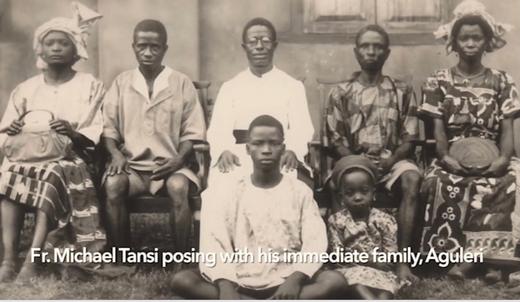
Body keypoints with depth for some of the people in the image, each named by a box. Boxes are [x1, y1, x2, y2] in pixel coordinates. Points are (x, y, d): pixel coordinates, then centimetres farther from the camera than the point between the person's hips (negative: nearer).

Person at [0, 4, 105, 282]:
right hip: (28, 154, 3)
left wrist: (74, 133, -20)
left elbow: (97, 135, -1)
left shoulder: (89, 86, 6)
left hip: (68, 158, -2)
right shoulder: (26, 89, 15)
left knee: (52, 177, -36)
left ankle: (31, 261, -39)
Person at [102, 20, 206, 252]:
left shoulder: (182, 83, 5)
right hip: (131, 164, 2)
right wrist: (116, 154, -10)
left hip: (170, 164, -1)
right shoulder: (121, 82, 9)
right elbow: (109, 127, 9)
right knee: (113, 185, -30)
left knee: (178, 186, -34)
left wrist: (180, 158, -13)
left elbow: (192, 131, 4)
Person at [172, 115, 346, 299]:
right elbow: (212, 243, -6)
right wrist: (225, 285, -24)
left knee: (335, 280, -28)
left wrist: (296, 279, -23)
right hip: (240, 280, 1)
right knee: (182, 280, -24)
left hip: (284, 281, -1)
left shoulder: (300, 191, 6)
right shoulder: (230, 192, 5)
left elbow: (315, 243, -5)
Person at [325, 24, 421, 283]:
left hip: (391, 160, 1)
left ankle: (402, 259, -30)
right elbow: (336, 141, 2)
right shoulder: (340, 93, 5)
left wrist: (390, 161, -15)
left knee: (412, 179, -33)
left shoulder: (401, 91, 7)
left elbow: (409, 138, 4)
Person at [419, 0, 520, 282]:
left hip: (490, 157, 1)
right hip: (452, 158, -1)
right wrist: (445, 156, -18)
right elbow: (438, 127, 0)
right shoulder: (438, 81, 8)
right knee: (444, 185, -34)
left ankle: (491, 252, -23)